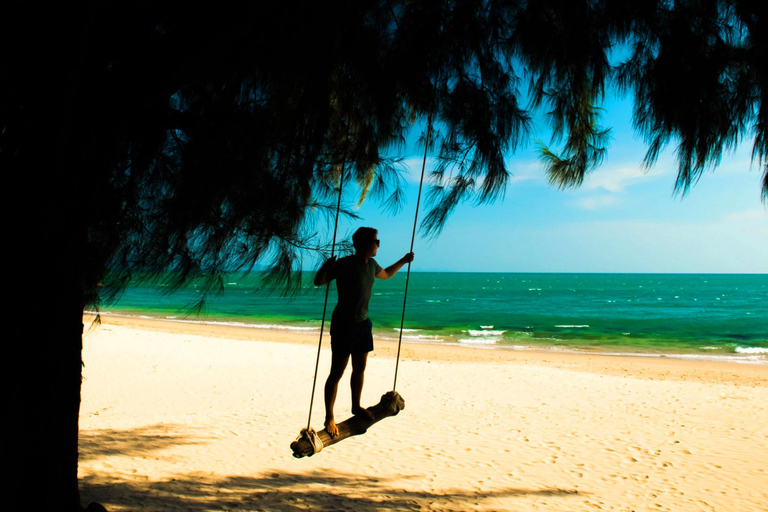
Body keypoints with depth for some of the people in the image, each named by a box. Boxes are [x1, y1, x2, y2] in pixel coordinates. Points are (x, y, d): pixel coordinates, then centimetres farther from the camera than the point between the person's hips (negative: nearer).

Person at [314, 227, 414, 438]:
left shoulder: (371, 264, 5)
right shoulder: (345, 264, -19)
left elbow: (385, 274, 27)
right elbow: (318, 282, -17)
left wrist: (403, 261, 23)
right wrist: (325, 268, -37)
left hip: (363, 323, 8)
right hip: (343, 324, -7)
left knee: (359, 368, 17)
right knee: (337, 373, -2)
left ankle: (356, 406, 36)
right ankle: (329, 418, 8)